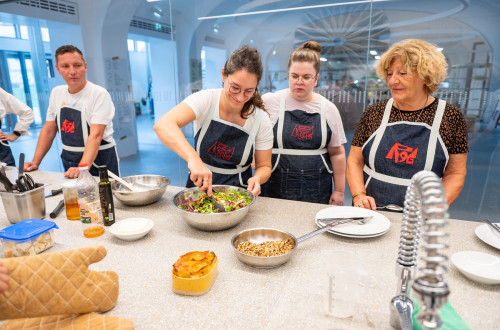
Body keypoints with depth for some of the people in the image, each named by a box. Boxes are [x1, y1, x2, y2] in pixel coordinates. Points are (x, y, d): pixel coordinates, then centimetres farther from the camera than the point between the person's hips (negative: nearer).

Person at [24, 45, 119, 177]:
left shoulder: (99, 94, -16)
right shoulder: (56, 92, 5)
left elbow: (96, 135, -25)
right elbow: (48, 130, 11)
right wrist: (35, 162, 4)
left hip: (98, 159, -6)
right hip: (68, 160, 6)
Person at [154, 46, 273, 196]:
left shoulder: (261, 120, -10)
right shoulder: (205, 100, -13)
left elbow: (264, 166, 1)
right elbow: (163, 125, -28)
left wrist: (257, 178, -24)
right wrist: (193, 158, -45)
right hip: (199, 186, 0)